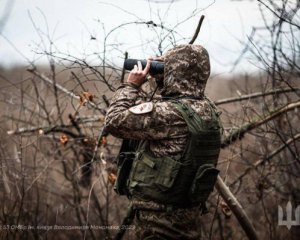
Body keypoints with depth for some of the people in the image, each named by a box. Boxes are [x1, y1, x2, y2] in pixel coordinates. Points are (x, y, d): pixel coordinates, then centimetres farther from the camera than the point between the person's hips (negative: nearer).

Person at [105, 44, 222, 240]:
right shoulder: (208, 109, 4)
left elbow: (115, 121, -16)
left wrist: (131, 85, -5)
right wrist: (160, 85, 11)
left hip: (159, 217, -8)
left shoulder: (169, 113, -22)